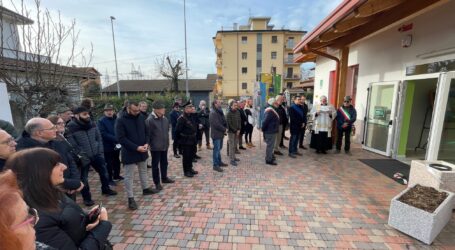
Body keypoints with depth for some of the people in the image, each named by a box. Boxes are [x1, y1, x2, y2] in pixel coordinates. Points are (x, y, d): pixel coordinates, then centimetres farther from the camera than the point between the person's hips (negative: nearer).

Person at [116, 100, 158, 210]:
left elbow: (147, 132, 7)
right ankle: (130, 198, 18)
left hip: (142, 151, 5)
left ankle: (145, 189, 41)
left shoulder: (142, 117, 0)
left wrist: (146, 143, -11)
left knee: (143, 171, 21)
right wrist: (136, 147, -23)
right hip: (129, 152, -5)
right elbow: (121, 138, -18)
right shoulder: (121, 120, -15)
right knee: (129, 176, 5)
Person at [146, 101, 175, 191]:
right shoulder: (150, 120, -17)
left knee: (164, 163, 20)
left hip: (164, 146, 7)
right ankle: (157, 182, 22)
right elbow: (148, 134, -15)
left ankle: (164, 178, 38)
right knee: (155, 165, 8)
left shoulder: (164, 118, 3)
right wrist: (150, 144, -12)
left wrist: (167, 142, 12)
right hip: (155, 147, -6)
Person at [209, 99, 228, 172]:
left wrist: (225, 127, -3)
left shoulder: (219, 111, 14)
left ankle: (219, 162, 30)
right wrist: (224, 129, -13)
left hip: (220, 133, 9)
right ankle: (215, 165, 5)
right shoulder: (213, 113, -16)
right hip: (216, 134, -9)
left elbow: (223, 120, 14)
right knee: (216, 149, -4)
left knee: (219, 148, 17)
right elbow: (216, 124, -22)